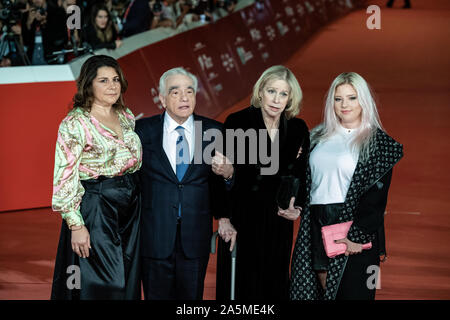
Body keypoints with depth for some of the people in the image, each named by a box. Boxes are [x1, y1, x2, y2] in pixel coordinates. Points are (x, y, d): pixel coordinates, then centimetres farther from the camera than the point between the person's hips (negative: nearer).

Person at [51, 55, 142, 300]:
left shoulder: (127, 116, 9)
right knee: (102, 286, -2)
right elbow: (65, 178, -14)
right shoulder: (75, 123, -11)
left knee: (128, 282, 12)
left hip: (131, 205, 7)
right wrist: (76, 225, -18)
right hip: (95, 208, -6)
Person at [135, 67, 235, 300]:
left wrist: (227, 174, -14)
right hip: (155, 235, -1)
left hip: (195, 237, 1)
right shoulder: (143, 130, 1)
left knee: (191, 296, 9)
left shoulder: (213, 131, 4)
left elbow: (219, 184, 7)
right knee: (157, 295, 9)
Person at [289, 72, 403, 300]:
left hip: (355, 230, -5)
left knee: (351, 292, -1)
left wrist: (359, 235, -16)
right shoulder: (319, 136, 13)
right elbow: (306, 181, 18)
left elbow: (378, 195, -9)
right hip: (316, 228, 5)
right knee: (317, 288, 7)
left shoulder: (377, 142, -3)